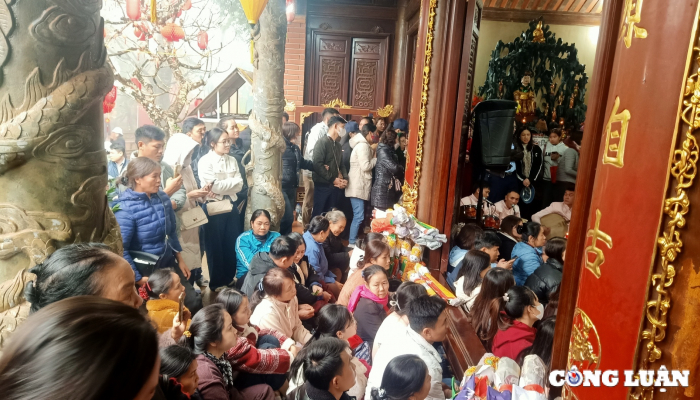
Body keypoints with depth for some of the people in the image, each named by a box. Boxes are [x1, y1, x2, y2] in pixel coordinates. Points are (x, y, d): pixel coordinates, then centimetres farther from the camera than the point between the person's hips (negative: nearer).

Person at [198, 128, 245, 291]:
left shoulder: (232, 160, 8)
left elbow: (239, 184, -1)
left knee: (232, 245, 12)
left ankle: (230, 279, 27)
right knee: (215, 246, 8)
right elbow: (212, 186, -18)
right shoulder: (205, 161, -9)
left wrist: (219, 185, -12)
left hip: (231, 206, 5)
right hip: (213, 208, -5)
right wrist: (230, 183, -8)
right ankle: (217, 283, 21)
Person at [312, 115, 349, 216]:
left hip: (336, 186, 7)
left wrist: (345, 179, 0)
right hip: (323, 185, -7)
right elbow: (318, 165, -18)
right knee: (318, 214, 0)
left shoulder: (338, 145, 17)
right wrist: (333, 179, -15)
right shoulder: (322, 142, -8)